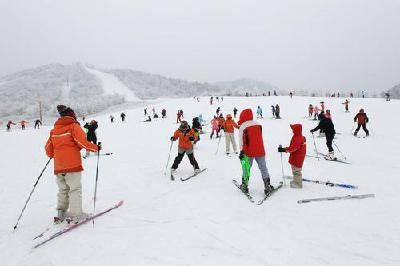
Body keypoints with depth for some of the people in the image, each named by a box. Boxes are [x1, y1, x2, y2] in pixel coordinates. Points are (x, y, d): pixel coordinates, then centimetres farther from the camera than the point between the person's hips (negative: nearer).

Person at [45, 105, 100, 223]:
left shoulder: (54, 130, 15)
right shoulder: (74, 126, -3)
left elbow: (48, 148, 17)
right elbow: (82, 141, -15)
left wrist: (53, 155, 37)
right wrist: (96, 147, -4)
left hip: (58, 166, 6)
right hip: (72, 164, -6)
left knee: (63, 190, 18)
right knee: (75, 189, -2)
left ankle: (61, 213, 18)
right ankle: (76, 214, -6)